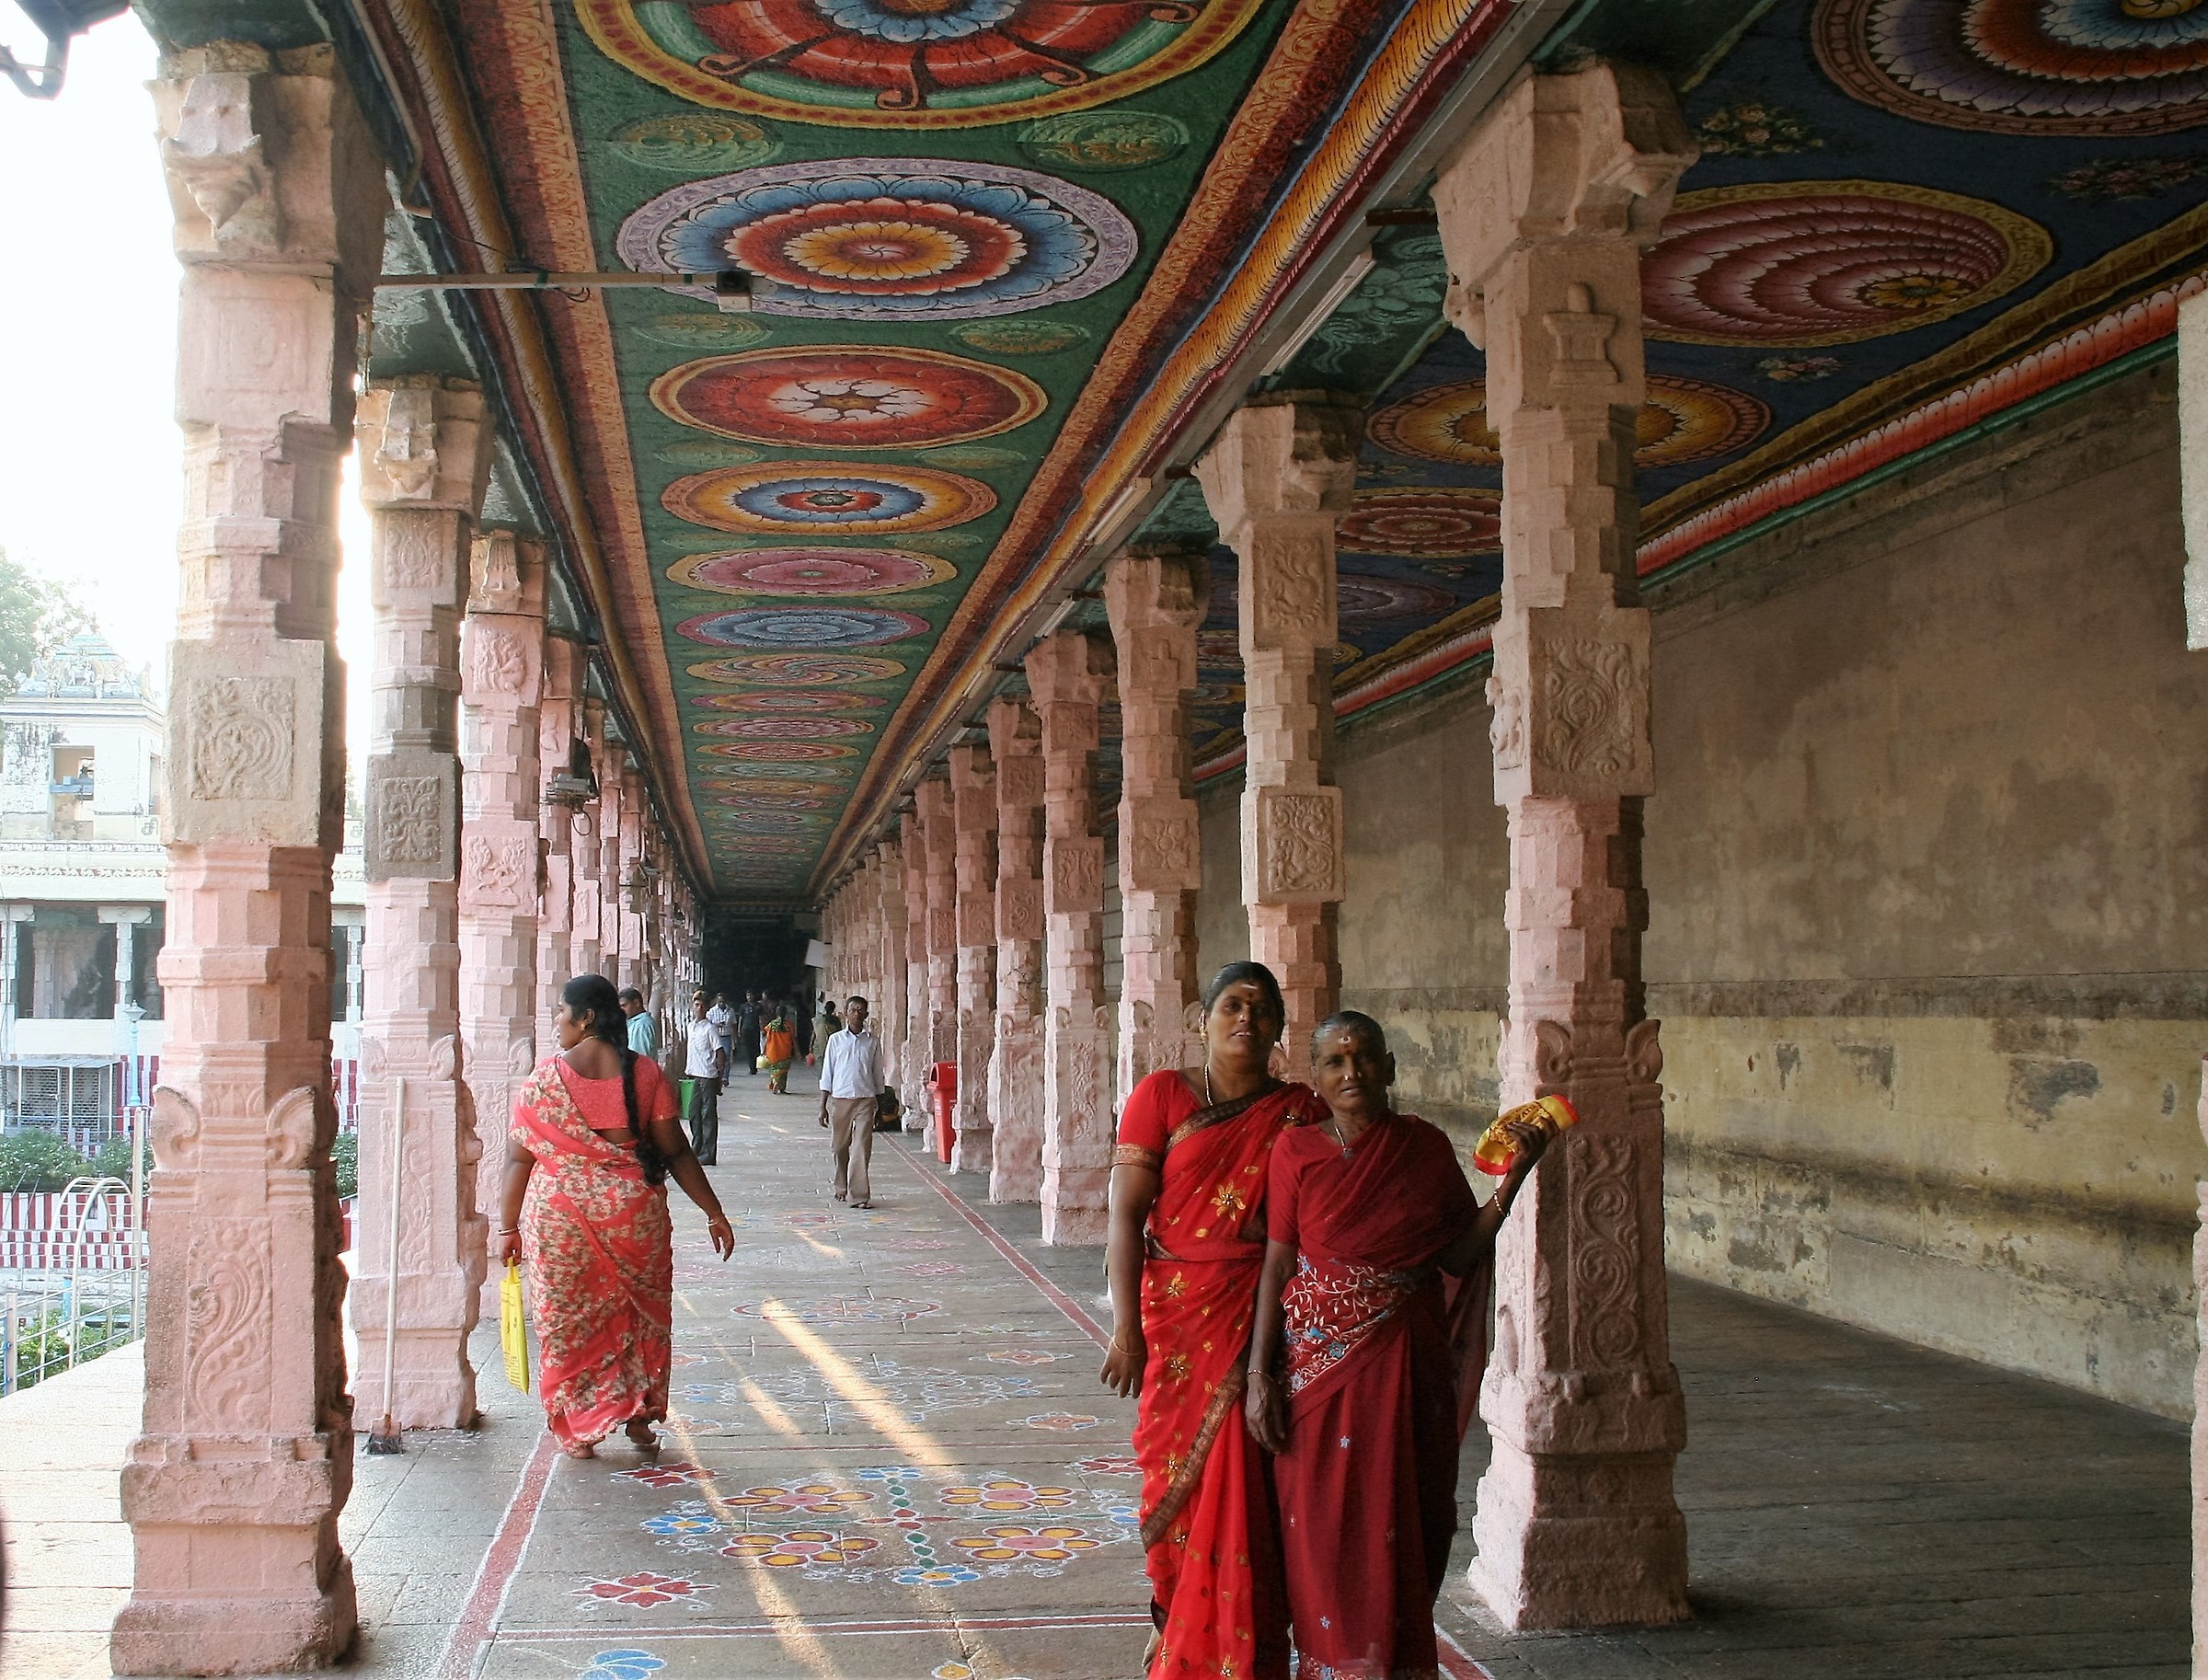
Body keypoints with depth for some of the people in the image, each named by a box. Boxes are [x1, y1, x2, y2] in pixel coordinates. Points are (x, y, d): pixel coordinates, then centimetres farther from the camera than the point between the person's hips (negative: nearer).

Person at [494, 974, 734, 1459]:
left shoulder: (545, 1078, -7)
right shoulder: (644, 1073, -3)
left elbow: (520, 1158, -5)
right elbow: (676, 1151, -4)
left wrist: (507, 1227, 3)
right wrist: (715, 1213, 2)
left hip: (559, 1212, -2)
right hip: (634, 1211, 2)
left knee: (568, 1319, 12)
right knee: (642, 1314, 19)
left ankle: (579, 1431, 17)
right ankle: (639, 1419, 24)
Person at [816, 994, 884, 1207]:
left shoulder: (872, 1042, 6)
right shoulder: (836, 1040, 4)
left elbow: (877, 1075, 11)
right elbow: (826, 1075, 6)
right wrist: (823, 1106, 2)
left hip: (865, 1100, -1)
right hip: (839, 1099, 1)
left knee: (862, 1148, -9)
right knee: (840, 1147, 11)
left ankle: (860, 1195, -11)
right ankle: (841, 1188, 31)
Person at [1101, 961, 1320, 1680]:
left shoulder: (1299, 1111, 3)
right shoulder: (1161, 1095, -1)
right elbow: (1126, 1214, -6)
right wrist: (1126, 1328, -13)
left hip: (1263, 1319, 1)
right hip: (1177, 1315, 0)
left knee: (1241, 1481, 0)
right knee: (1176, 1467, 6)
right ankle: (1173, 1617, 29)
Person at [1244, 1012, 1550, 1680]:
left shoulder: (1427, 1148, 1)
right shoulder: (1297, 1151, -4)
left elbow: (1457, 1255, -1)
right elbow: (1277, 1267, -4)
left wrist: (1514, 1175, -7)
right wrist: (1260, 1375, -8)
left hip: (1404, 1366, 1)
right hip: (1318, 1360, -1)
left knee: (1397, 1522, 7)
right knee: (1322, 1526, 3)